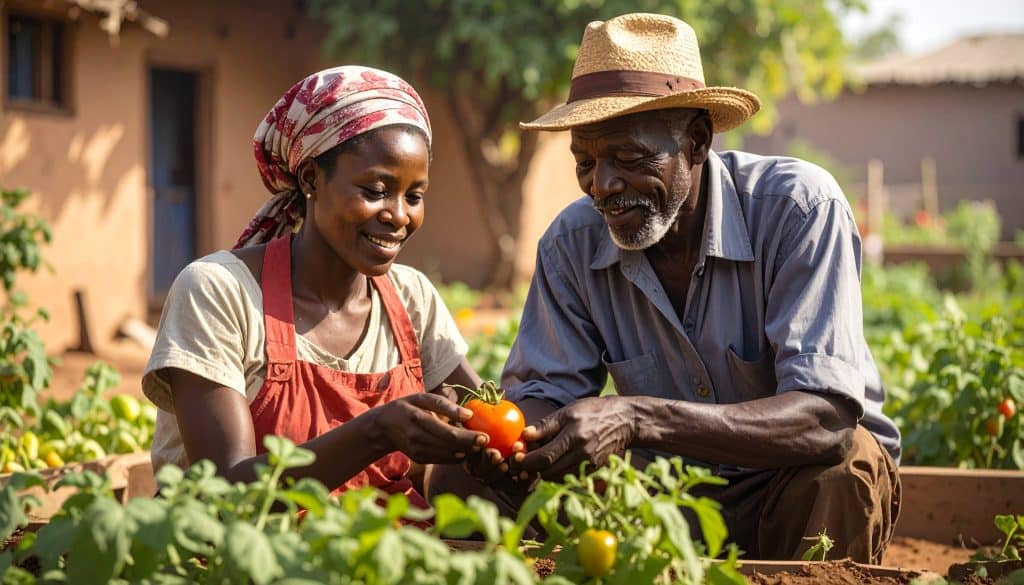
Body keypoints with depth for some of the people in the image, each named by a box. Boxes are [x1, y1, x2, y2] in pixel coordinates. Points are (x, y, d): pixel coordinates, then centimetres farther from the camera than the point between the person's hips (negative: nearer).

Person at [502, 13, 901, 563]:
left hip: (796, 486, -3)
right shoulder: (571, 243, -7)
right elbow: (541, 394, -3)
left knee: (842, 468, -38)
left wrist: (637, 419, -44)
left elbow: (825, 419, -31)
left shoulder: (799, 208, -22)